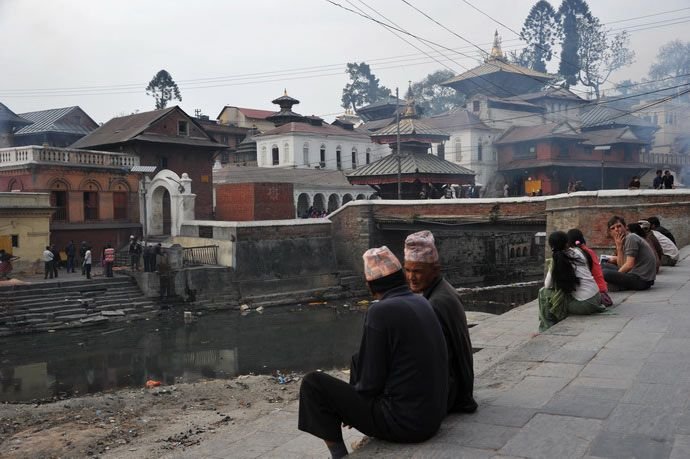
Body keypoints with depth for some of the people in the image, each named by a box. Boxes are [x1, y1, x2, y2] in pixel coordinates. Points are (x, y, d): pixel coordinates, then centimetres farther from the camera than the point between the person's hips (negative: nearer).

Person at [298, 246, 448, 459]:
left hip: (404, 420, -8)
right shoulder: (421, 303, 6)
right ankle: (373, 438, 31)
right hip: (432, 412, 8)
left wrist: (353, 409, 6)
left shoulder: (380, 311, -19)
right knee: (359, 362, 25)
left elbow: (371, 383, -16)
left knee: (313, 384, 0)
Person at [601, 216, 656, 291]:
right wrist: (619, 247, -1)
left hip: (642, 279, -10)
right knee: (604, 266, 18)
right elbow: (621, 266, 9)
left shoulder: (631, 238, -10)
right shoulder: (625, 240, 18)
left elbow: (629, 265, -18)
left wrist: (614, 278, -6)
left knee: (604, 273, -26)